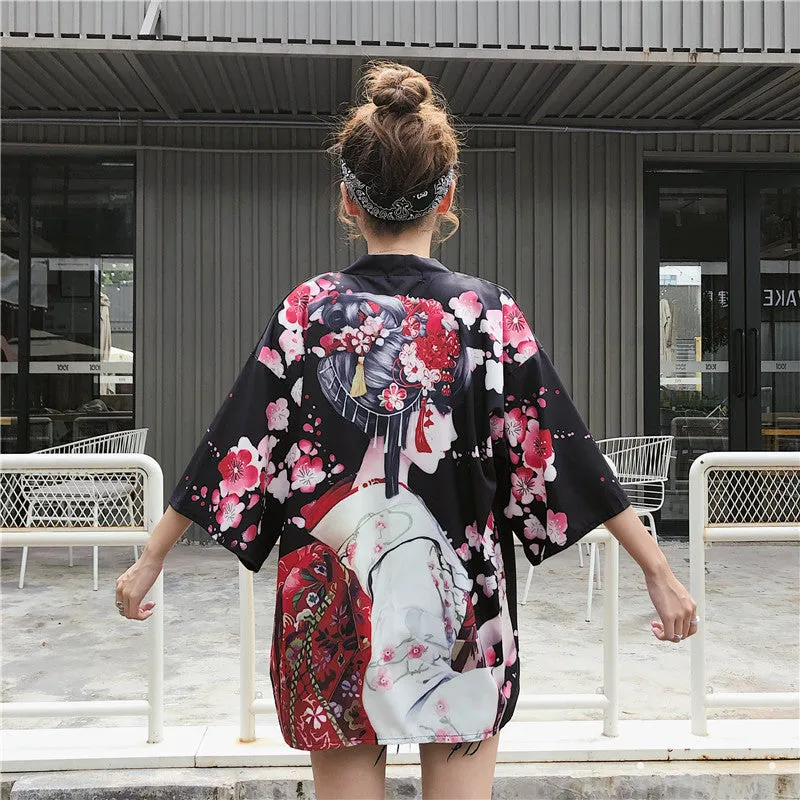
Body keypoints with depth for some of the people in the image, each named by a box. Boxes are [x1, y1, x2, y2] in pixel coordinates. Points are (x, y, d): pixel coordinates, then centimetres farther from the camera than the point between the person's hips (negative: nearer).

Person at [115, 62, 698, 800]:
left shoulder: (309, 310, -5)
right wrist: (659, 570, 2)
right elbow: (563, 456, -6)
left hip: (334, 611, 1)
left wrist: (151, 560, 7)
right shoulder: (488, 314, -7)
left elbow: (234, 447, -3)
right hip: (459, 611, 0)